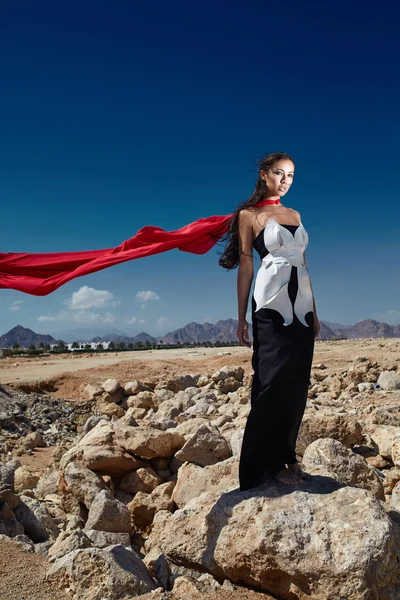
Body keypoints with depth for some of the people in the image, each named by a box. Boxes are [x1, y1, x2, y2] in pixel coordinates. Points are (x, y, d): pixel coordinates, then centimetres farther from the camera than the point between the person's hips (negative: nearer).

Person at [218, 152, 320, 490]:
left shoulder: (295, 215, 18)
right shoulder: (249, 215, 2)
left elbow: (303, 263, 18)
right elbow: (245, 267, -3)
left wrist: (314, 311, 15)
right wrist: (242, 318, -6)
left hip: (301, 303, 6)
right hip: (272, 304, -6)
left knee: (297, 382, 6)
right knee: (274, 382, -4)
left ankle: (286, 455, 20)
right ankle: (271, 462, 8)